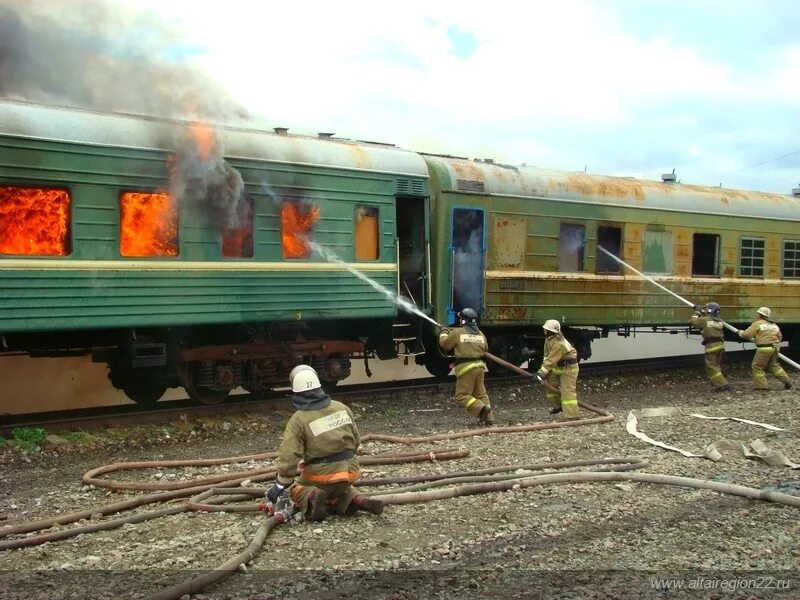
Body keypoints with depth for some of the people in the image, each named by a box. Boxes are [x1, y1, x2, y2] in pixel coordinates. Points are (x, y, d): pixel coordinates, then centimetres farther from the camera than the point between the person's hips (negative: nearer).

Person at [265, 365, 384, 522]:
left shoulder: (298, 420, -12)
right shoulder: (341, 408, 3)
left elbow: (289, 456, -16)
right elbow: (356, 440, 12)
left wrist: (280, 484, -8)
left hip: (322, 473, -5)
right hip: (349, 470, 5)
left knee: (297, 490, 20)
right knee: (341, 489, 35)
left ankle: (311, 497, -14)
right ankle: (357, 501, 3)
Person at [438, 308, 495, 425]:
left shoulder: (457, 333, -4)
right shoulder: (480, 334, 12)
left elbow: (444, 344, 7)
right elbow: (485, 348, 25)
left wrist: (443, 332, 26)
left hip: (465, 367, -6)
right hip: (479, 365, 6)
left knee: (462, 395, 0)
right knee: (480, 393, 16)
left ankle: (482, 409, -17)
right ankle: (489, 417, 11)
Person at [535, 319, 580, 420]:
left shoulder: (559, 344, -31)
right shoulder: (549, 339, 0)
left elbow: (552, 359, -32)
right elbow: (547, 355, 5)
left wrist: (543, 372, -32)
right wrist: (543, 369, -3)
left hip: (568, 369, -10)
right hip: (557, 367, 10)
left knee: (567, 390, -14)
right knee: (549, 385, 11)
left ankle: (572, 414, -15)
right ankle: (558, 405, 26)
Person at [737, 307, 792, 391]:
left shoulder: (757, 324, -6)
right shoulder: (774, 325, 16)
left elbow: (746, 335, -8)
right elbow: (779, 337, 20)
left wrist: (740, 332, 11)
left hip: (764, 349, -8)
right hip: (774, 348, 8)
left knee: (757, 366, 4)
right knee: (773, 366, 21)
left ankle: (761, 385, 1)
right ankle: (787, 382, 20)